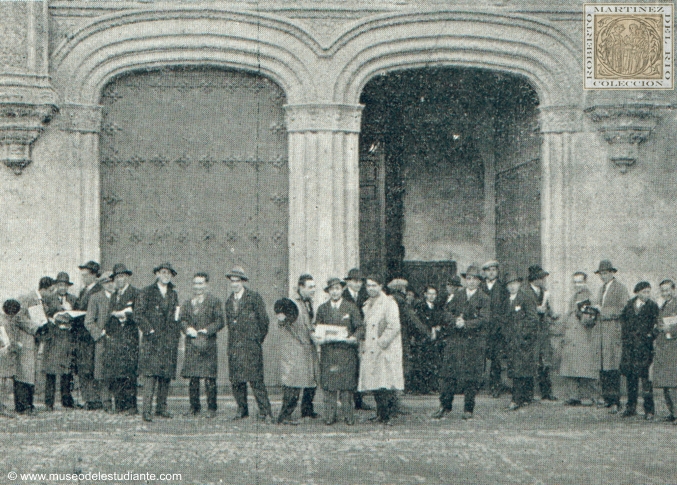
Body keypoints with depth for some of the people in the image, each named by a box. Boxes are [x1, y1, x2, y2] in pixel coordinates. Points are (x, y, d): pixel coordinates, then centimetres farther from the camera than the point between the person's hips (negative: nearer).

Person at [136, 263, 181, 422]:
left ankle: (161, 408, 11)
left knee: (166, 375, 4)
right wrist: (149, 330, -11)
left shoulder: (173, 294, 17)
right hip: (152, 340, -5)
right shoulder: (147, 292, 2)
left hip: (169, 341, 5)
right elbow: (138, 314, -3)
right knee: (151, 374, -13)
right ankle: (147, 410, -15)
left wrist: (176, 337, 12)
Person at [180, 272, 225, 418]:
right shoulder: (187, 303, 18)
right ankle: (194, 407, 11)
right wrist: (188, 329, -9)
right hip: (191, 344, 4)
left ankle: (211, 408, -1)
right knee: (192, 378, 3)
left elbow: (220, 322, -1)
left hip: (208, 344, -4)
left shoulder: (214, 302, 5)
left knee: (209, 378, -6)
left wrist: (207, 330, -14)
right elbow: (182, 320, 11)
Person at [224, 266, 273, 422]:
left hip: (251, 345, -6)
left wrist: (258, 340, 6)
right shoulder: (229, 301, 16)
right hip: (234, 345, 6)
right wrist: (233, 341, 16)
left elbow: (264, 321, 2)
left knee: (255, 379, -11)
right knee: (235, 380, 3)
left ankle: (265, 412, -7)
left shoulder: (254, 297, -1)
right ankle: (242, 410, 14)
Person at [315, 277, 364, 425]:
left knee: (347, 384, -4)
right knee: (328, 385, -3)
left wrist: (355, 337, -13)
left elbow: (360, 327, 7)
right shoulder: (322, 309, 13)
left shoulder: (351, 308, 8)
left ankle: (348, 416, 2)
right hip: (328, 351, 1)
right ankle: (329, 416, 2)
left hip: (346, 351, -1)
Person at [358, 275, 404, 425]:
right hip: (369, 351, 7)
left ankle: (387, 416, -7)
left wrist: (380, 343, -16)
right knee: (374, 384, 4)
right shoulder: (367, 305, 20)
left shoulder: (389, 303, -4)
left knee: (386, 384, -11)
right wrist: (363, 347, 13)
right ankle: (380, 414, 10)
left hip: (386, 351, -7)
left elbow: (394, 327, -12)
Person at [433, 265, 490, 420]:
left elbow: (484, 319, -8)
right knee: (448, 373, -1)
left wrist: (465, 324, -19)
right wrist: (455, 320, -12)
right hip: (454, 340, 3)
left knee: (471, 376, 0)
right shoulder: (457, 295, 13)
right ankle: (445, 406, 5)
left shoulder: (484, 299, 2)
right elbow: (447, 312, 8)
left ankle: (468, 409, 8)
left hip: (474, 342, -3)